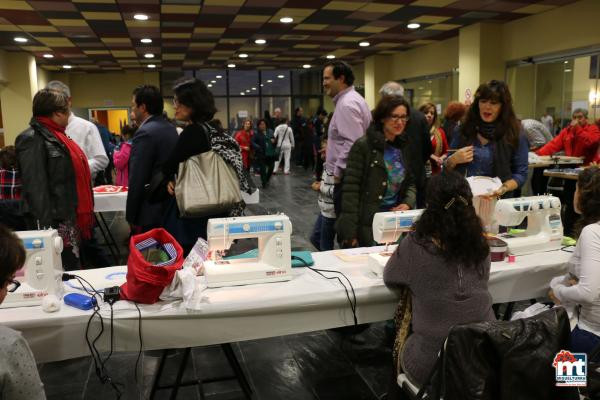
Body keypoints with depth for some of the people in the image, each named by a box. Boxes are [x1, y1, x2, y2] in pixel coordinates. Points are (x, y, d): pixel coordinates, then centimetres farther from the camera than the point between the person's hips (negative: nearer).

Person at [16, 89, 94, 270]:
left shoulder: (56, 136, 16)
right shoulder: (32, 139, -12)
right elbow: (35, 188, -19)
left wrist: (84, 216, 21)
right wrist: (46, 230, -23)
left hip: (72, 220, 9)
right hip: (55, 222, -9)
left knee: (75, 268, 15)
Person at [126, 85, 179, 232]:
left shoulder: (145, 133, -17)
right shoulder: (172, 129, 10)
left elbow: (137, 180, -19)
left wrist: (131, 217, -11)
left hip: (151, 213, -9)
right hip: (171, 209, 9)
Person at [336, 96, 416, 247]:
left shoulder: (405, 147, 10)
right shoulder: (363, 145, -10)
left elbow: (410, 182, 18)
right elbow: (350, 189, -14)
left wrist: (408, 203, -5)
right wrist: (350, 233, -18)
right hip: (366, 224, -5)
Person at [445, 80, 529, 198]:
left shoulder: (516, 134, 1)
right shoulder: (463, 130, 8)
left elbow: (520, 173, 2)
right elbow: (447, 168, 15)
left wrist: (504, 188, -15)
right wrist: (453, 160, -6)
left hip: (497, 201, -2)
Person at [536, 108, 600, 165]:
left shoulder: (593, 129, 1)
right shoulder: (567, 130, 14)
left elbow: (590, 142, -21)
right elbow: (554, 144, 5)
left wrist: (577, 128, -13)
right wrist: (538, 154, -11)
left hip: (587, 167, -5)